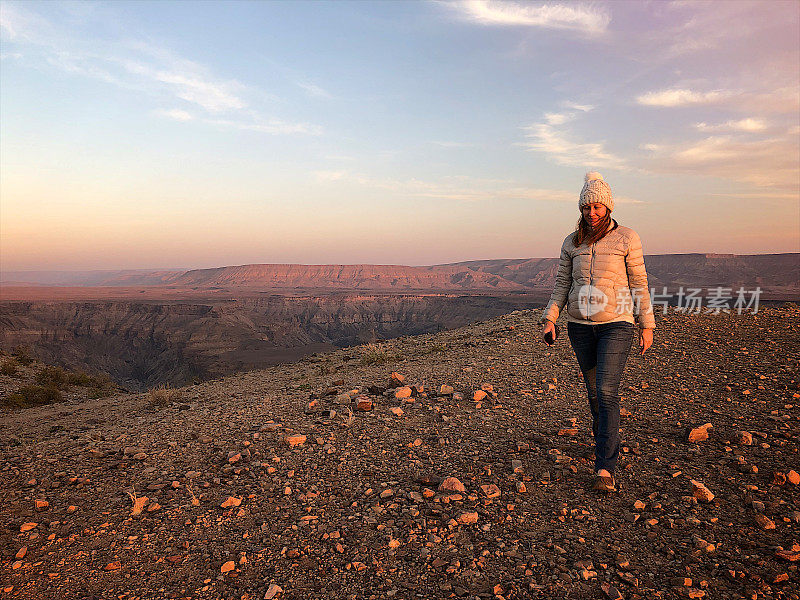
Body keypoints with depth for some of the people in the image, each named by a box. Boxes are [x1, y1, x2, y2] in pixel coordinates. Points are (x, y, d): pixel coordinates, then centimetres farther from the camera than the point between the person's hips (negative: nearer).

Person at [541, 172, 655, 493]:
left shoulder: (626, 238, -1)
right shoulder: (572, 242, 8)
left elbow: (639, 284, 1)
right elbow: (561, 284, 9)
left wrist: (646, 325, -1)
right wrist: (550, 318, -1)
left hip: (616, 324, -4)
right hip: (580, 325, 4)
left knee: (607, 391, -15)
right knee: (594, 392, 13)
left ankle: (605, 469, -13)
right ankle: (607, 443, 35)